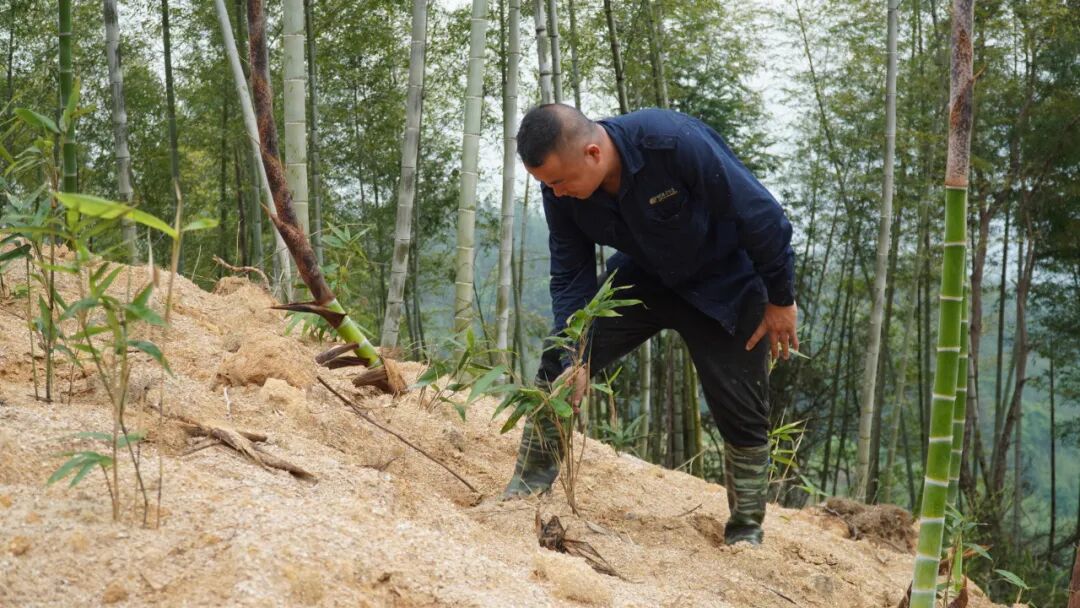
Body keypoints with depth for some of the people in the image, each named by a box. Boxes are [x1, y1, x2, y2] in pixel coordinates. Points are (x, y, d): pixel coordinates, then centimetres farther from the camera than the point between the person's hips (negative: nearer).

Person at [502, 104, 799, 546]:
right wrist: (575, 358, -22)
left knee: (740, 414, -3)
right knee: (558, 365, -8)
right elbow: (570, 274, -12)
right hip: (644, 277, 4)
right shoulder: (561, 188, -21)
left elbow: (760, 214, -28)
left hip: (725, 287, -4)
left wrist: (781, 300, -17)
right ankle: (528, 485, 5)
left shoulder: (676, 143, -38)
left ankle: (746, 533, 16)